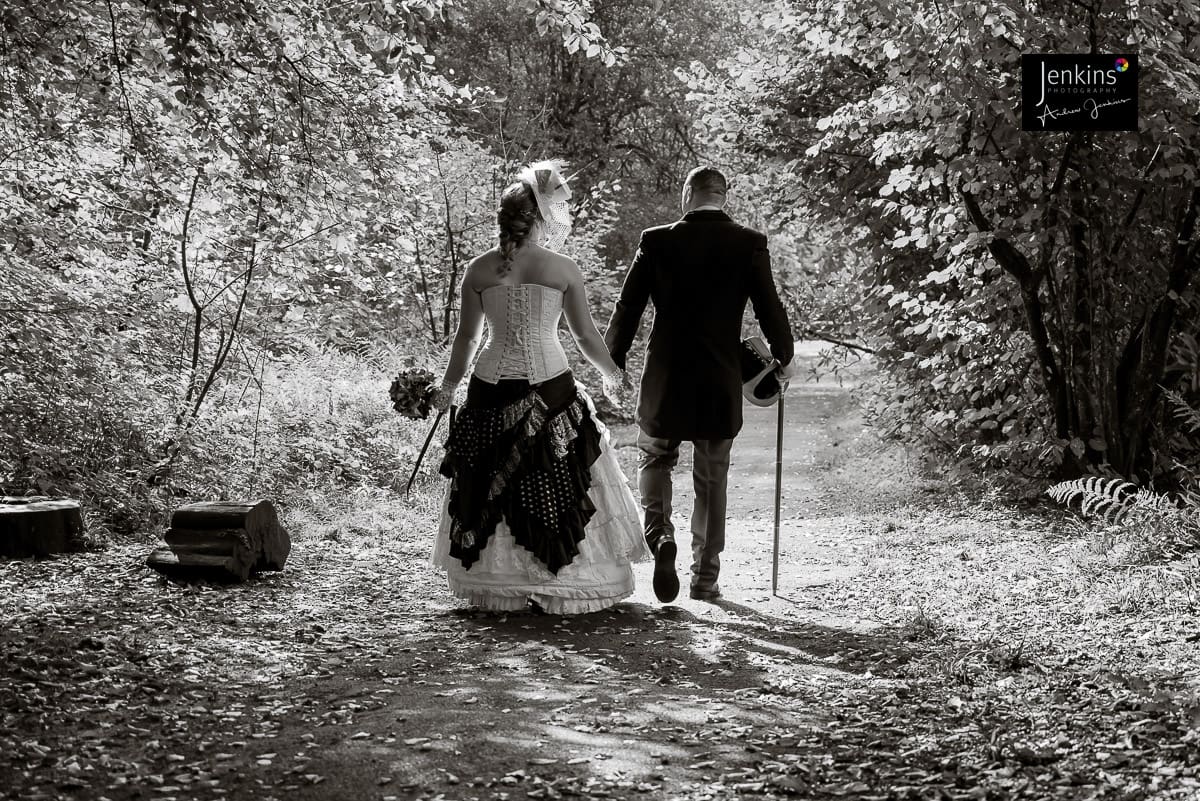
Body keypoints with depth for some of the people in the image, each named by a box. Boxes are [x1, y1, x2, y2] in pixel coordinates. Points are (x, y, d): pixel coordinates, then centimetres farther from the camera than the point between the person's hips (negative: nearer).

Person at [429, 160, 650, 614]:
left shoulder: (479, 270, 1)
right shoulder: (563, 269, -4)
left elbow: (466, 337, 7)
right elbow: (586, 336, 2)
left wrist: (449, 386, 22)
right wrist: (613, 375, 19)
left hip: (492, 389, 2)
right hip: (550, 387, -2)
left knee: (494, 490, 12)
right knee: (558, 488, 8)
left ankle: (499, 588, 17)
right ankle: (565, 588, 11)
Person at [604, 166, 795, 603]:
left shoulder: (656, 241, -4)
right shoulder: (749, 244, -4)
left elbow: (627, 308, 0)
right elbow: (770, 307, -1)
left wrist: (612, 365, 12)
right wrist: (784, 358, 16)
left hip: (665, 378, 0)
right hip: (721, 382, 1)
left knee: (655, 458, 18)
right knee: (712, 480, 12)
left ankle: (660, 536, -8)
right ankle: (705, 577, 16)